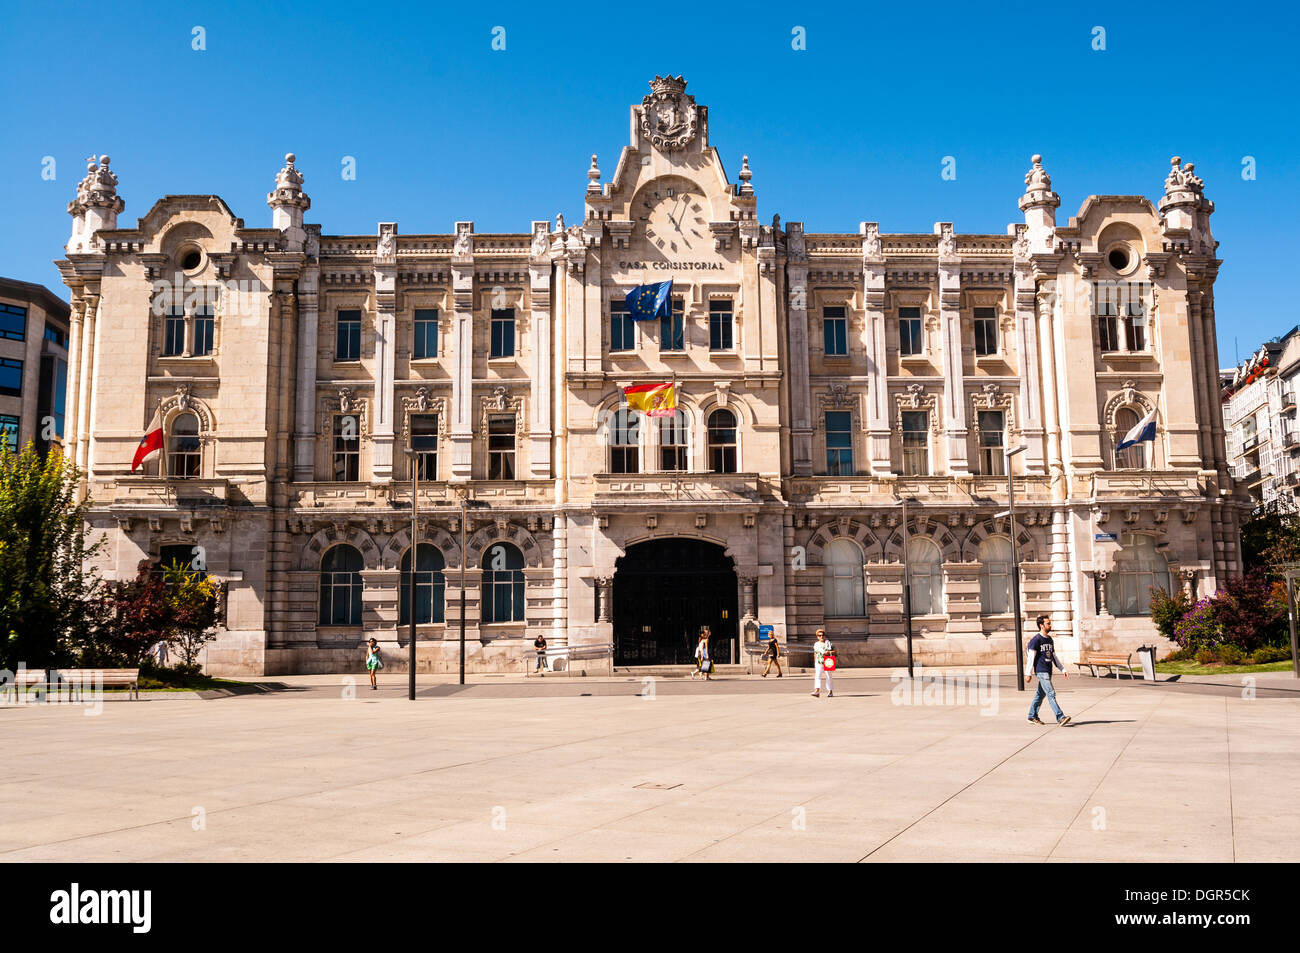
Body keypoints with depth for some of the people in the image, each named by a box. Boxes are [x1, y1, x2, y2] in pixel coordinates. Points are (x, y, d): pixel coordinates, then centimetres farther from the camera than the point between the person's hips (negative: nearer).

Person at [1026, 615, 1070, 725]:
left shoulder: (1050, 640, 16)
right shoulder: (1036, 640, -9)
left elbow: (1054, 657, 22)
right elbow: (1031, 658, -10)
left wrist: (1063, 670, 16)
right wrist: (1029, 674, -12)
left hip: (1048, 671, 8)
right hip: (1041, 671, -8)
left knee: (1040, 694, 12)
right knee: (1051, 694, -12)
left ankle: (1032, 717, 20)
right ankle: (1060, 717, -16)